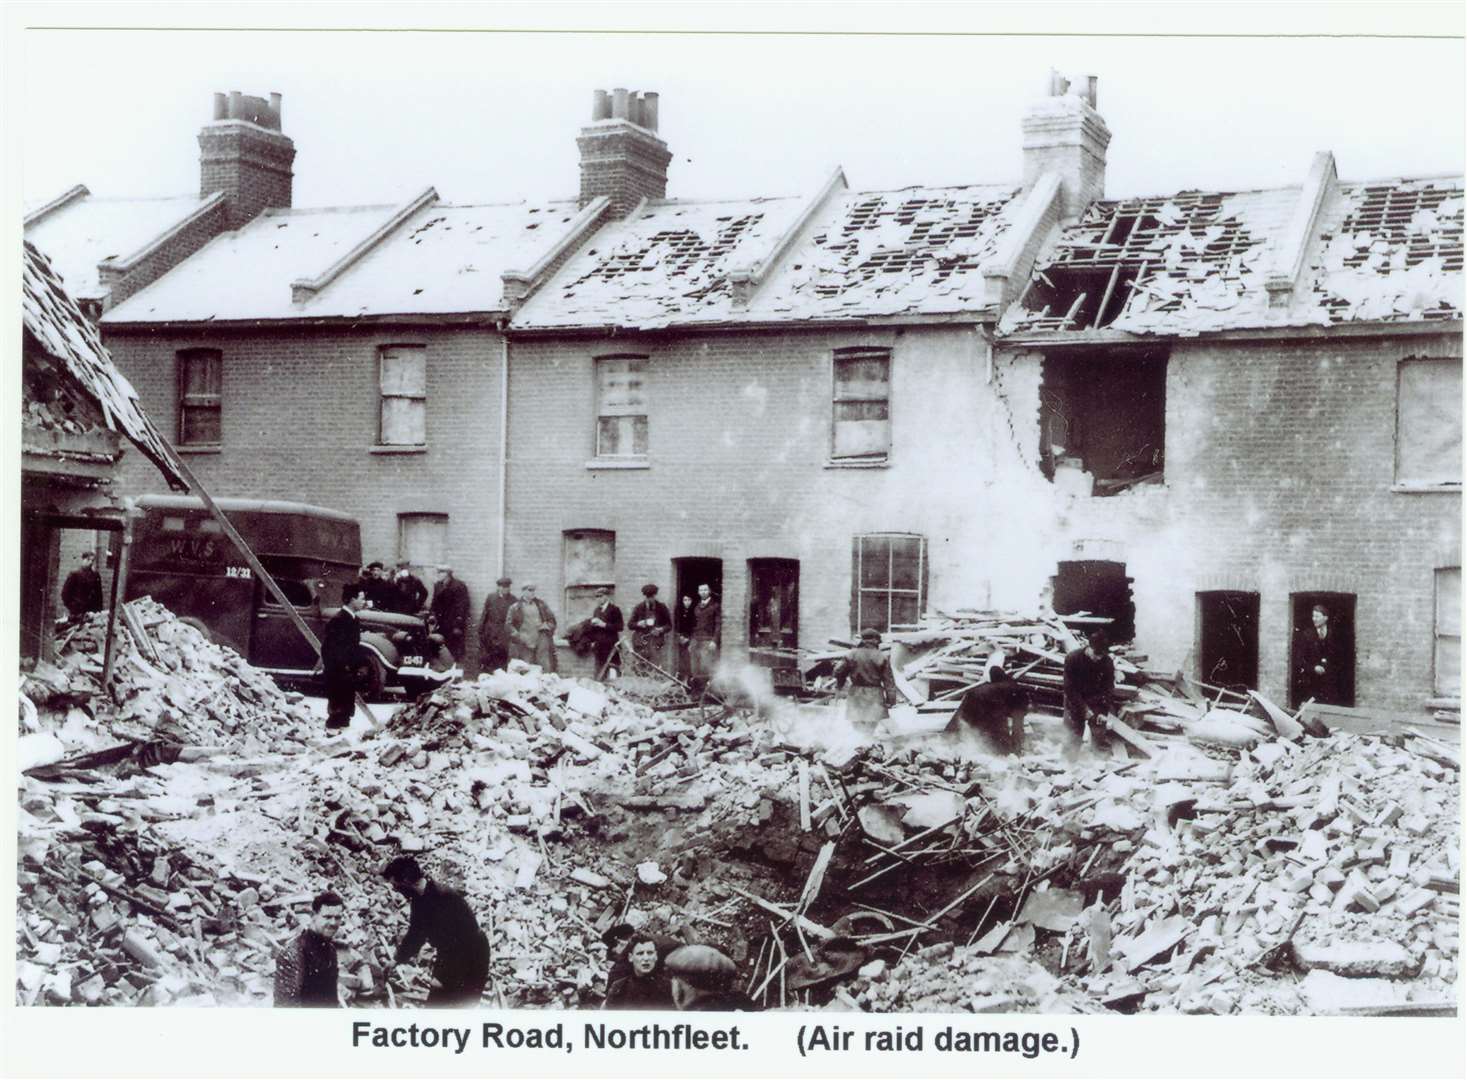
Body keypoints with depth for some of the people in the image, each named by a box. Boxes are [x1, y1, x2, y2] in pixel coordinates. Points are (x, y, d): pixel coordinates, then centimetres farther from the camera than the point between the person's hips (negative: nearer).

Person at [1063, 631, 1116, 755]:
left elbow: (1108, 688, -8)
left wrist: (1104, 711, -17)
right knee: (1075, 734, 7)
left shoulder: (1107, 662, -14)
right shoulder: (1072, 659, -21)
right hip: (1075, 702, -1)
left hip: (1096, 702, 1)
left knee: (1099, 735, 0)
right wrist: (1083, 708, -21)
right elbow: (1070, 689, -18)